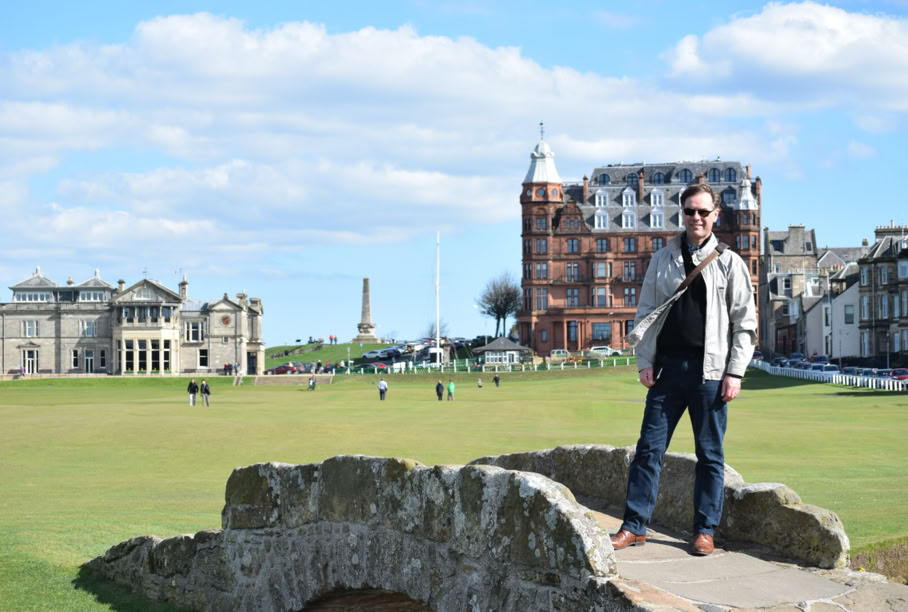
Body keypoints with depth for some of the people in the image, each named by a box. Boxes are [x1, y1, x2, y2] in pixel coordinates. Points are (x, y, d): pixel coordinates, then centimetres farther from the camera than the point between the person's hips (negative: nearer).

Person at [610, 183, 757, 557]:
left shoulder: (728, 262, 4)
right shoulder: (663, 259, 11)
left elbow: (745, 322, 2)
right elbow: (645, 312, 11)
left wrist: (735, 372, -6)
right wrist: (644, 362, 1)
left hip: (710, 371, -2)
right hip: (667, 368, 2)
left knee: (710, 454, 3)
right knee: (649, 447, 0)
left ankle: (704, 530, 11)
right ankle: (634, 526, 6)